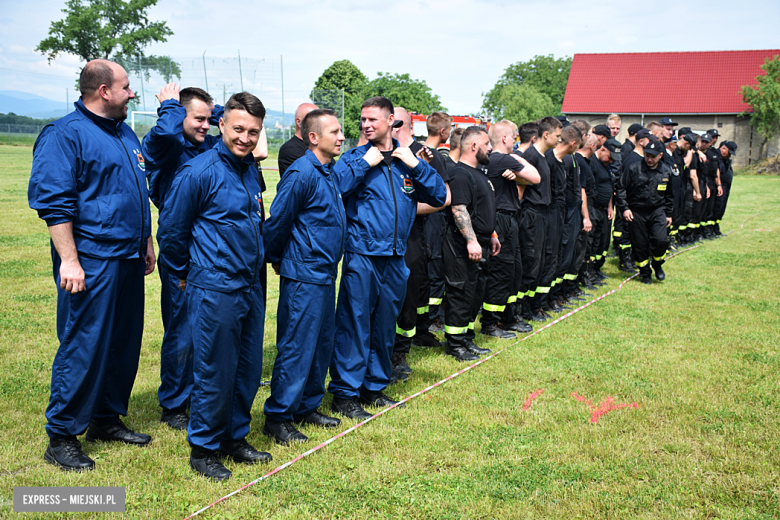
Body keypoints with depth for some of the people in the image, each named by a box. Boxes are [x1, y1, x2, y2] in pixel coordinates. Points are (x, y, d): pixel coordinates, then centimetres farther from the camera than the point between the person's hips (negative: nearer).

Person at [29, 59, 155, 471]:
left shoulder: (125, 134, 16)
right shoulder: (65, 135, -10)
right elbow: (54, 203, -16)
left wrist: (146, 243, 22)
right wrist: (69, 260, -20)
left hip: (128, 259, 9)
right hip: (91, 261, -8)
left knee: (124, 342, 13)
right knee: (82, 347, -4)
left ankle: (106, 419, 28)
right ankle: (61, 437, 9)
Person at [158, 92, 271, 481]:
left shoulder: (250, 169, 10)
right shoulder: (199, 172, -13)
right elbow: (171, 229, -6)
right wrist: (183, 274, 5)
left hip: (250, 286, 7)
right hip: (214, 290, -7)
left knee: (249, 370, 13)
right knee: (215, 372, 1)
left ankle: (235, 438, 29)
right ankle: (203, 449, 18)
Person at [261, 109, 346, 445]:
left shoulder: (328, 174, 13)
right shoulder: (301, 173, -16)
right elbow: (277, 221, -14)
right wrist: (276, 259, 0)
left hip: (325, 274, 9)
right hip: (303, 276, -9)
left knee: (322, 343, 15)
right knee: (296, 347, -3)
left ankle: (307, 407, 28)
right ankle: (277, 417, 8)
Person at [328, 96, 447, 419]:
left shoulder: (407, 160, 10)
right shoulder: (355, 157, 0)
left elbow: (439, 196, 5)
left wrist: (416, 165, -5)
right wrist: (364, 163, -14)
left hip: (395, 258, 5)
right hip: (362, 255, -4)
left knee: (385, 327, 14)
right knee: (354, 325, -4)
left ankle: (374, 388, 27)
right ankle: (344, 393, 7)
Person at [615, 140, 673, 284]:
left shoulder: (665, 171, 5)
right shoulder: (634, 169, -8)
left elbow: (668, 195, 17)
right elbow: (621, 188, -3)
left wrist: (669, 214, 18)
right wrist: (624, 208, -10)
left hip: (657, 211, 2)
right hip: (637, 212, -2)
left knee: (661, 240, -16)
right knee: (640, 244, 2)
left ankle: (657, 264, 13)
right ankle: (645, 272, 21)